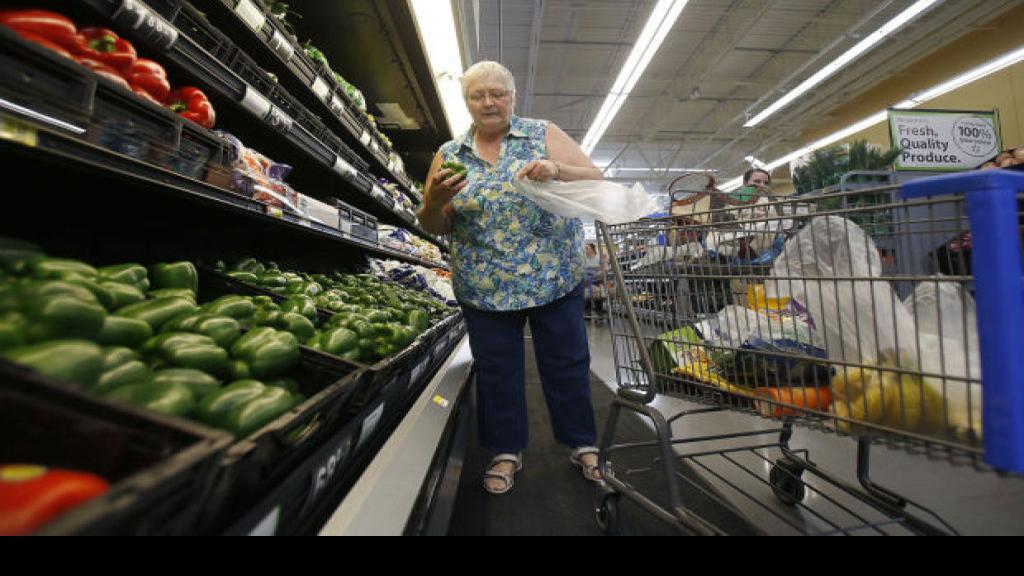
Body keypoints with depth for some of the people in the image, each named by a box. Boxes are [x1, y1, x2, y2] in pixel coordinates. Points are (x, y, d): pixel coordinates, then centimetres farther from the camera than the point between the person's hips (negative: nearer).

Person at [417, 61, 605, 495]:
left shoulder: (544, 134, 3)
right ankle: (507, 452, 30)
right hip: (484, 288, 2)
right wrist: (434, 201, -16)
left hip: (555, 277, -1)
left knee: (567, 363, 8)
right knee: (496, 369, 10)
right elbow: (434, 227, 6)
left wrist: (556, 170, -21)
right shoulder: (448, 155, 7)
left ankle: (583, 445, 30)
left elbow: (596, 181, -3)